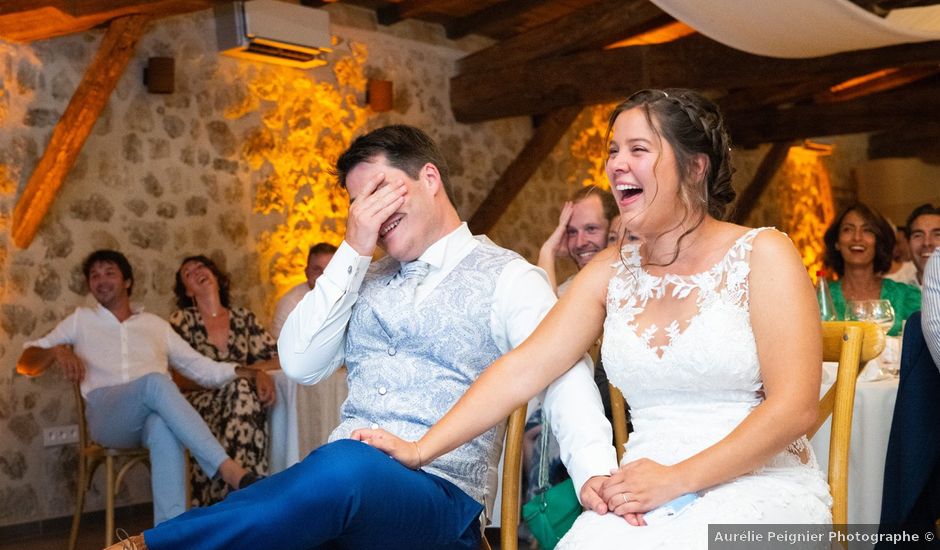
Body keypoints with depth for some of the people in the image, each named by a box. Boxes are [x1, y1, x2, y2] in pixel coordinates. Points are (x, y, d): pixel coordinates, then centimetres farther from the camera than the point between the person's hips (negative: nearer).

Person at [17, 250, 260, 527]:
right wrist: (57, 350, -2)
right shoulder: (80, 320, 23)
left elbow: (202, 368, 20)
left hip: (154, 414, 2)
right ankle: (228, 470, -47)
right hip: (107, 417, -1)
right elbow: (25, 362, 21)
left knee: (164, 428, -40)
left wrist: (247, 371, 3)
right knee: (155, 381, -37)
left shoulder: (156, 325, 25)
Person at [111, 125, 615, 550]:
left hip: (437, 490, -4)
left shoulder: (507, 278, 2)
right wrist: (353, 252, 1)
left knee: (343, 468, -37)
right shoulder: (367, 280, 20)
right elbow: (300, 365, 7)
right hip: (340, 478, 5)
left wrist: (597, 474, -32)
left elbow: (565, 379, -13)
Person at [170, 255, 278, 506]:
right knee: (240, 389, -34)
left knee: (245, 393, -33)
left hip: (241, 397, 3)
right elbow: (177, 379, -4)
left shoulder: (243, 318, 15)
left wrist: (258, 370, -11)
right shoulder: (181, 320, 6)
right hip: (198, 403, -3)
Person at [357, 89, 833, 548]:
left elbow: (794, 407, -12)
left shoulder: (762, 255, -4)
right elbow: (523, 369, 1)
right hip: (648, 496, 3)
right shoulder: (610, 272, 8)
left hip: (764, 486, -3)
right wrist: (421, 449, -8)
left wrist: (677, 479, -20)